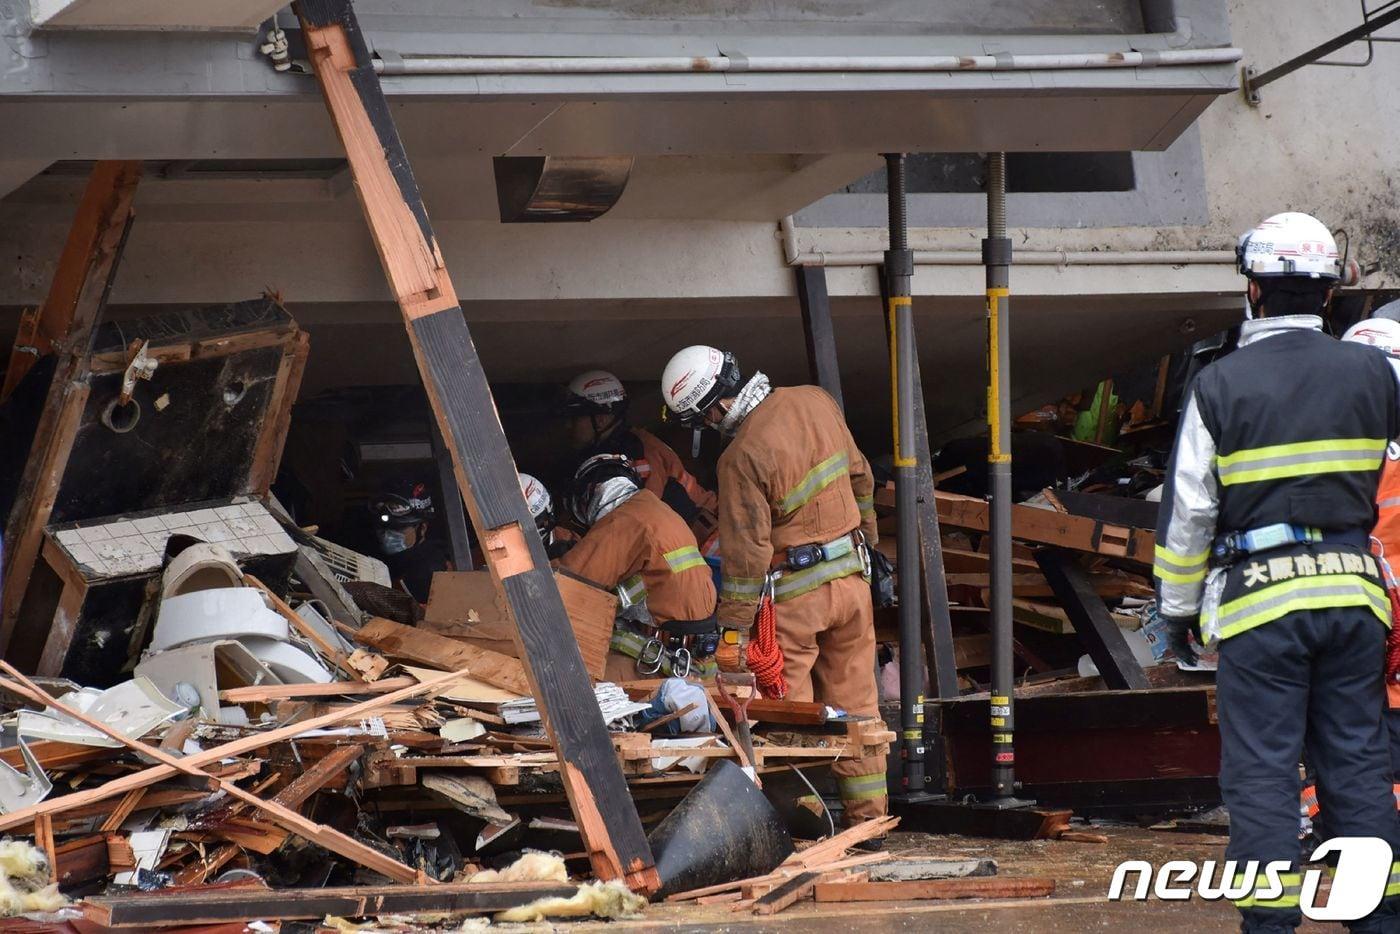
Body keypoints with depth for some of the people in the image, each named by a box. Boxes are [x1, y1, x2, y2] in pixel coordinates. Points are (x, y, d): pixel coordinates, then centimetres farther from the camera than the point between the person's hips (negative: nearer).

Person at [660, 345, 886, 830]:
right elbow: (859, 477, 12)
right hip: (852, 573, 7)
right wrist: (866, 537, 27)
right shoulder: (815, 402, -1)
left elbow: (746, 550, -19)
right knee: (856, 700, 13)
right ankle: (868, 815, 18)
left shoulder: (743, 457, -21)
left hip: (795, 592, -7)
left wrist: (733, 628, -13)